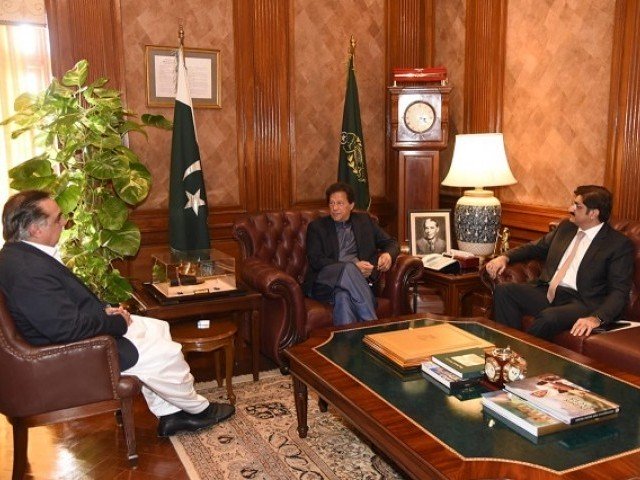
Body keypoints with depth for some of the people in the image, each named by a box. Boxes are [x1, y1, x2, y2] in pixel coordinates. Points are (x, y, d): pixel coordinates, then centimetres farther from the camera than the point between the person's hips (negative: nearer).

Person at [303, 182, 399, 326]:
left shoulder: (364, 221, 21)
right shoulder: (317, 226, 12)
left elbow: (391, 243, 22)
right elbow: (315, 260, -2)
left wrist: (388, 255, -5)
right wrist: (353, 266, -13)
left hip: (357, 281, 2)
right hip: (324, 283, -1)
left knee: (343, 296, -36)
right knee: (349, 268, -35)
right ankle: (371, 324, -36)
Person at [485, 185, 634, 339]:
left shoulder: (620, 244, -3)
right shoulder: (566, 227, 16)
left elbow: (619, 292, -9)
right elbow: (537, 247, 28)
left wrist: (596, 318, -28)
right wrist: (505, 257, 8)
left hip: (581, 302, -6)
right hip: (548, 292, 6)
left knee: (549, 317, -37)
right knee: (503, 290, -19)